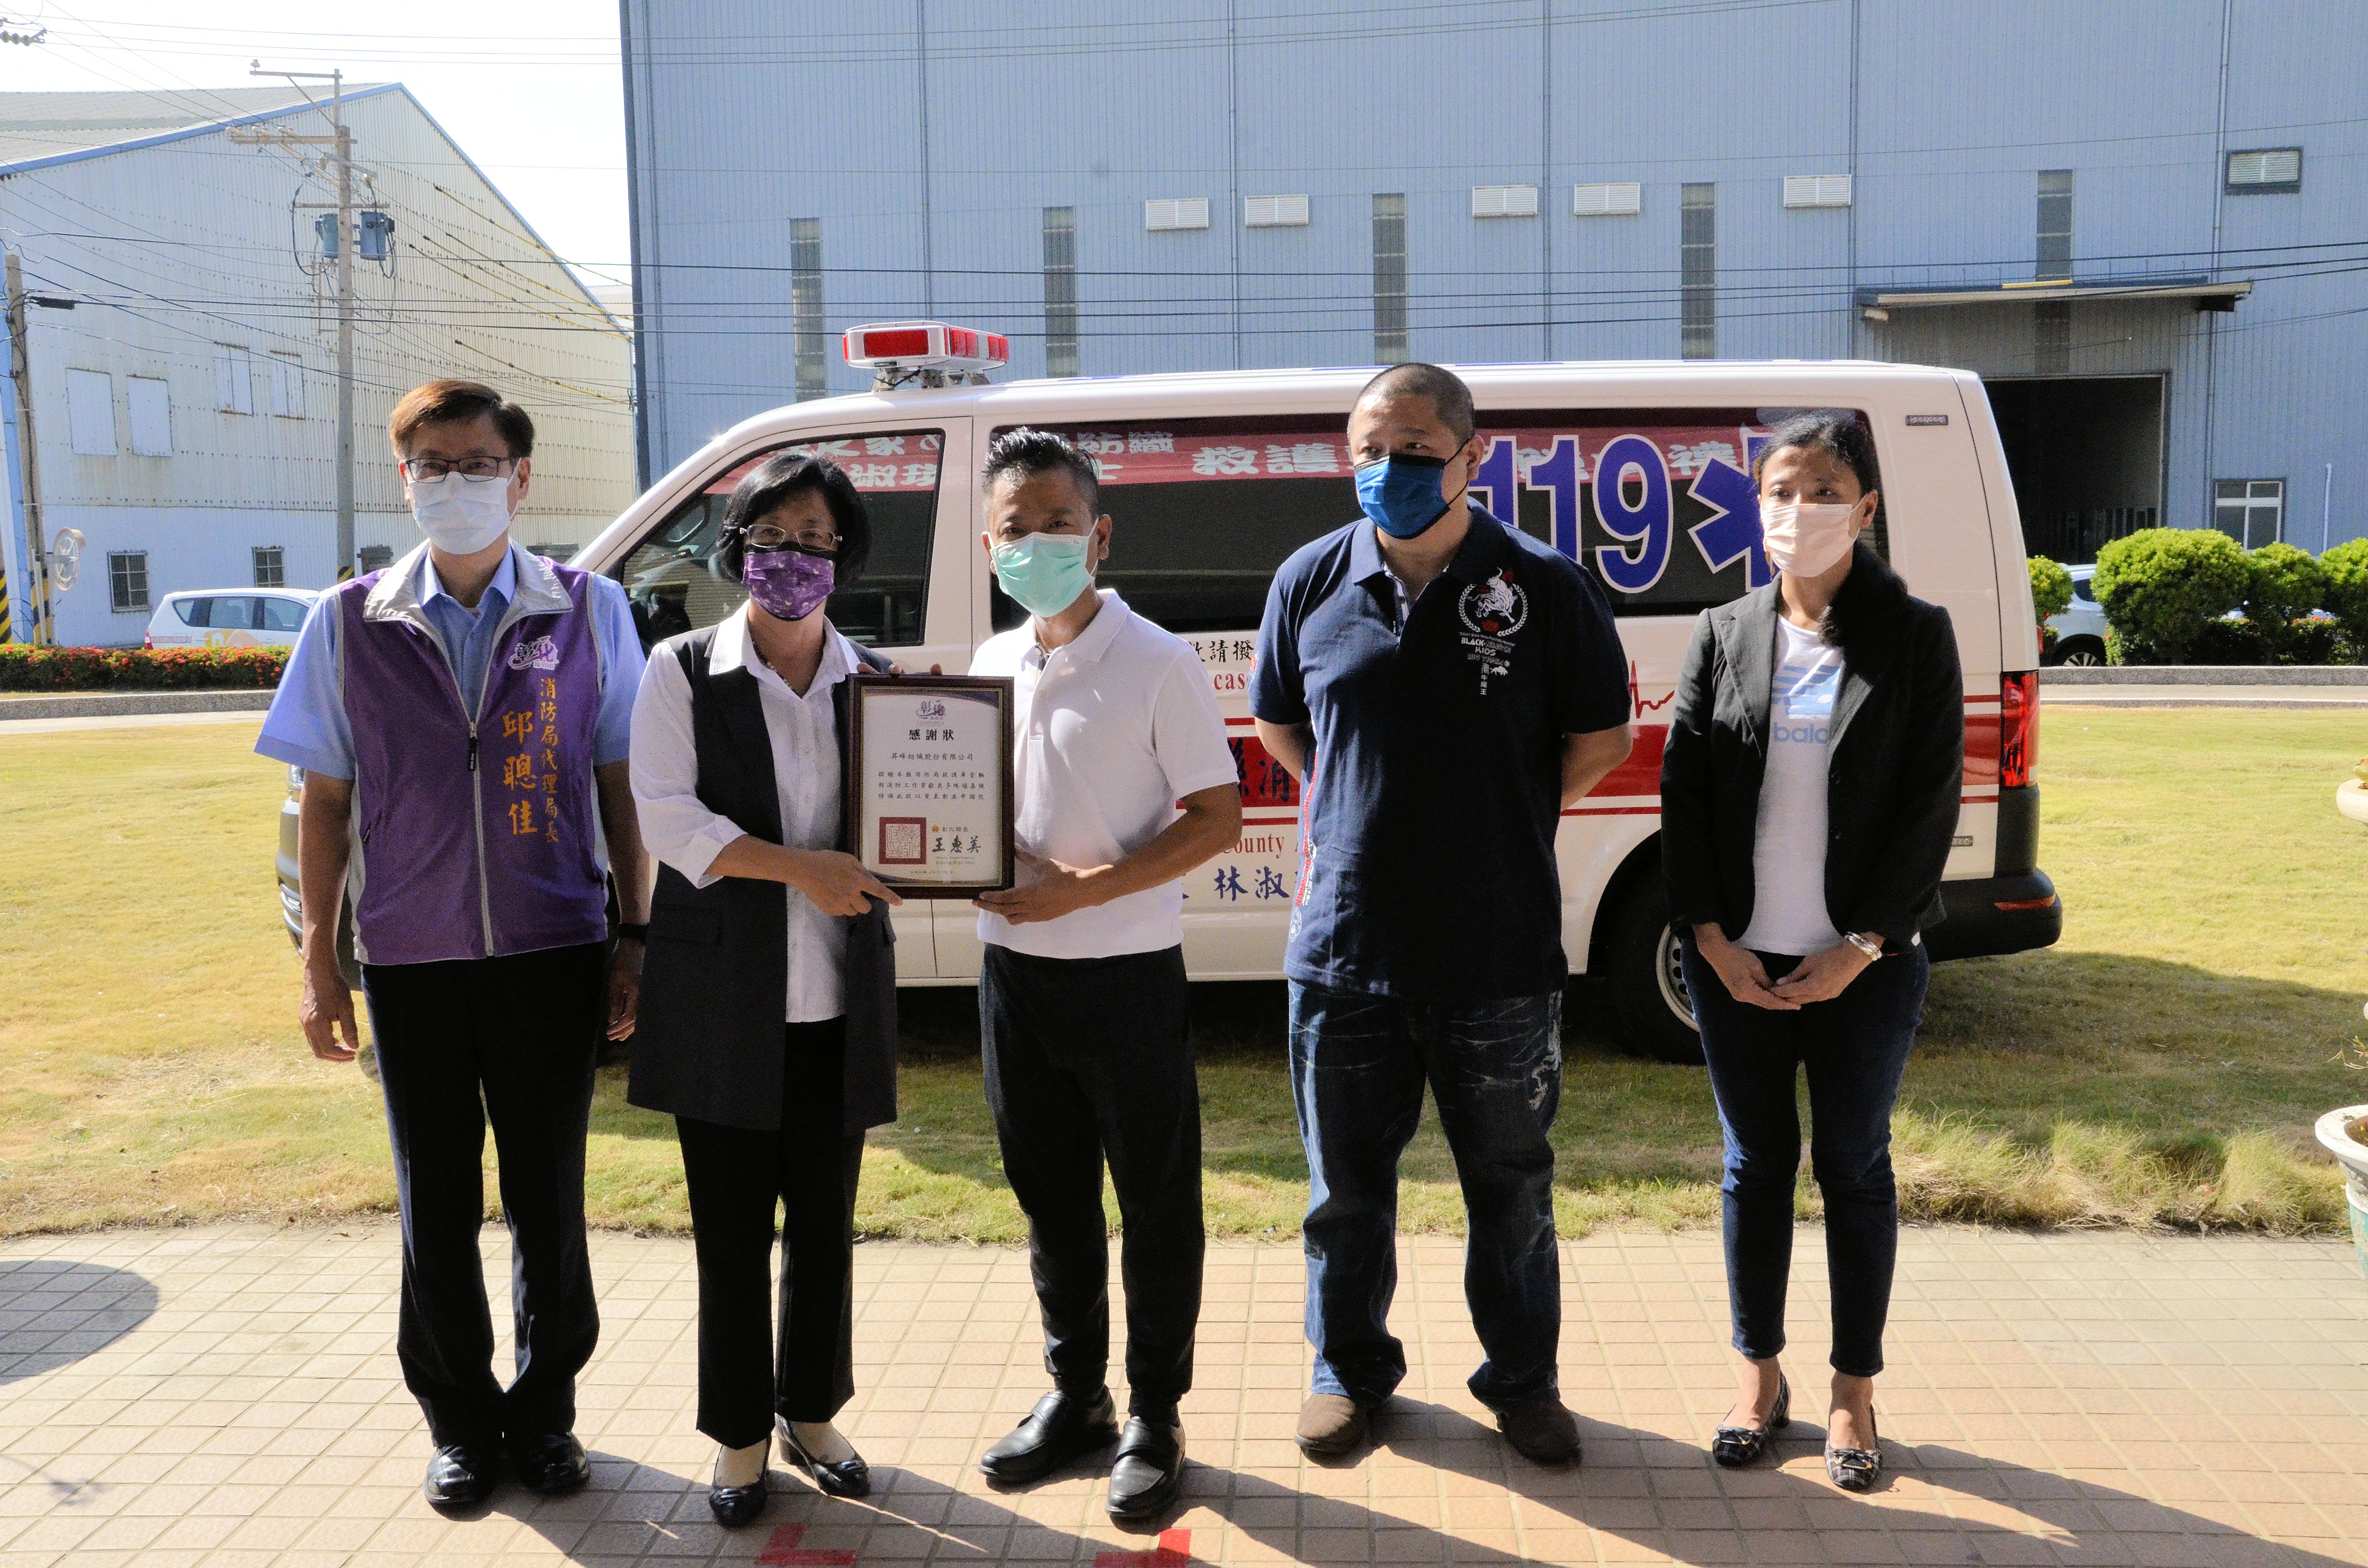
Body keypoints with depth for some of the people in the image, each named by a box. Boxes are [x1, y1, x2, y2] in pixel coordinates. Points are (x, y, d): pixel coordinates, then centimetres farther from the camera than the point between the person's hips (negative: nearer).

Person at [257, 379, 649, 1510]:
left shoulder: (587, 612, 2)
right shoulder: (351, 623, 4)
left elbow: (621, 783, 4)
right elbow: (326, 800, 7)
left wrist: (633, 937, 0)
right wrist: (320, 959, 5)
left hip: (553, 952, -1)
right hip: (410, 959, 1)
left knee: (548, 1201, 9)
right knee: (437, 1206, 11)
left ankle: (544, 1413, 27)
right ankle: (459, 1423, 29)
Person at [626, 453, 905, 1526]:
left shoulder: (872, 682, 8)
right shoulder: (683, 672, -1)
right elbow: (667, 816, -11)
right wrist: (800, 868, -20)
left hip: (839, 1000, 3)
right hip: (722, 997, -3)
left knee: (825, 1223, 12)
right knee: (732, 1228, 6)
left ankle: (813, 1416, 29)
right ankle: (740, 1439, 22)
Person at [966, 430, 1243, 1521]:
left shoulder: (1158, 664, -10)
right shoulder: (990, 665, 8)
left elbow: (1218, 818, -12)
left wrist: (1079, 891, -20)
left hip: (1126, 972, -5)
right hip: (1014, 969, 6)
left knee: (1155, 1202, 7)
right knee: (1049, 1195, 16)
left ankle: (1153, 1417, 22)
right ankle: (1075, 1394, 33)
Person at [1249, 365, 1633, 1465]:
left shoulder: (1543, 587, -5)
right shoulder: (1311, 581, 3)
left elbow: (1601, 736, 6)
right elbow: (1277, 722, 17)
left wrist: (1508, 823, 4)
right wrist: (1362, 818, 10)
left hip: (1500, 953, -2)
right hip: (1342, 948, 2)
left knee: (1511, 1186, 13)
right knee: (1345, 1184, 15)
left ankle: (1523, 1378, 34)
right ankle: (1350, 1368, 36)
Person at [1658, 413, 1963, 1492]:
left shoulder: (1915, 637, -3)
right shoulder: (1723, 635, 3)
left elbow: (1931, 801, -5)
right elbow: (1682, 789, 2)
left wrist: (1859, 947, -11)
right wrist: (1713, 938, -6)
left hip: (1865, 964, -2)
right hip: (1736, 960, 2)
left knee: (1855, 1167, 9)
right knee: (1755, 1163, 11)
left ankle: (1854, 1393, 24)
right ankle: (1759, 1374, 27)